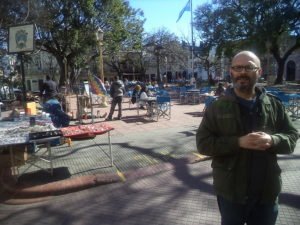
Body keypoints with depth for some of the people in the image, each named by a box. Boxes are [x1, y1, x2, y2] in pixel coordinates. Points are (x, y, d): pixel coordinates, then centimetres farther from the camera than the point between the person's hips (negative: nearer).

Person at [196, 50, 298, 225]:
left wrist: (272, 140, -19)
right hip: (231, 192, -2)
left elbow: (292, 137, 4)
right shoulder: (217, 107, -7)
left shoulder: (274, 105, 0)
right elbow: (203, 143, -11)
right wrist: (238, 142, -25)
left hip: (267, 192, 3)